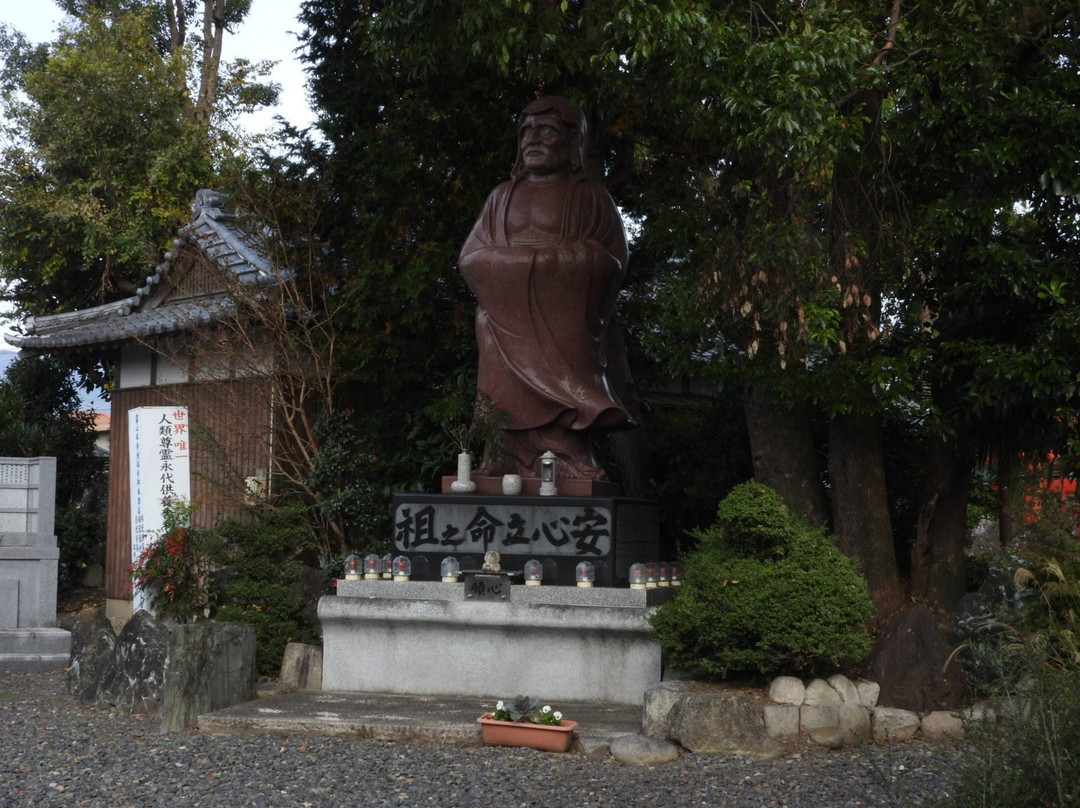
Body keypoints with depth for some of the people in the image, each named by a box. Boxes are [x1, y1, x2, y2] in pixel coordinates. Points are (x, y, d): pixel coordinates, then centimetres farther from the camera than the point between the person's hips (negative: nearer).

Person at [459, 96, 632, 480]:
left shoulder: (589, 197, 12)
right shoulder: (502, 197, 22)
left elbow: (610, 261, 1)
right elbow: (470, 258, 15)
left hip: (564, 332, -3)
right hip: (507, 329, 3)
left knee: (560, 421, -17)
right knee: (515, 418, -11)